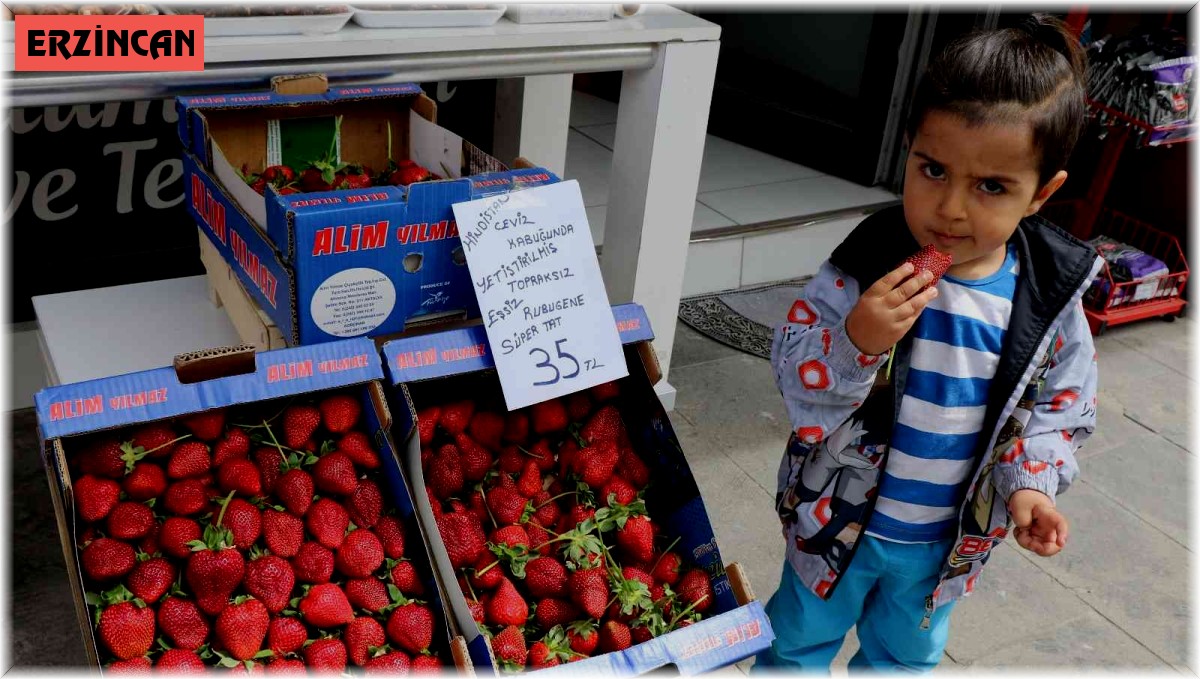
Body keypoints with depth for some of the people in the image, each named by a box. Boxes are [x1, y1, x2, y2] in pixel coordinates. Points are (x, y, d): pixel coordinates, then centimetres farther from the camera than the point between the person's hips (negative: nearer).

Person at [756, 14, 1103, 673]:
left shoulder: (1049, 295, -14)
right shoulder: (870, 263, -23)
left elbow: (1062, 400, 0)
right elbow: (793, 371, -21)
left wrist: (1029, 480, -14)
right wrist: (856, 340, -39)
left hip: (948, 540, 3)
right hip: (841, 516, -2)